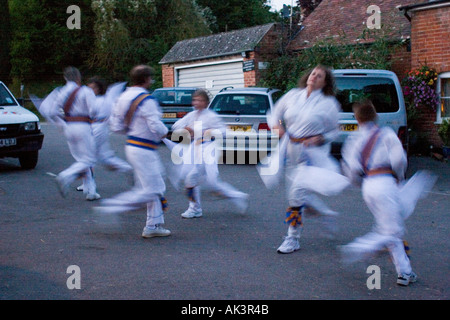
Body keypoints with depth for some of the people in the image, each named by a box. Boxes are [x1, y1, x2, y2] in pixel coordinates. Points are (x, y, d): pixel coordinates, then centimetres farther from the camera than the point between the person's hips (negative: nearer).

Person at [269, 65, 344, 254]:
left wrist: (320, 138, -15)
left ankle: (293, 238, 2)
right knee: (296, 191, 12)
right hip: (291, 150, 5)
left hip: (313, 152, -5)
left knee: (298, 190, -13)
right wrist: (276, 126, -8)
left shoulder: (328, 104, -5)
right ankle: (327, 213, 38)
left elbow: (334, 131, 4)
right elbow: (275, 114, 13)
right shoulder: (293, 95, 4)